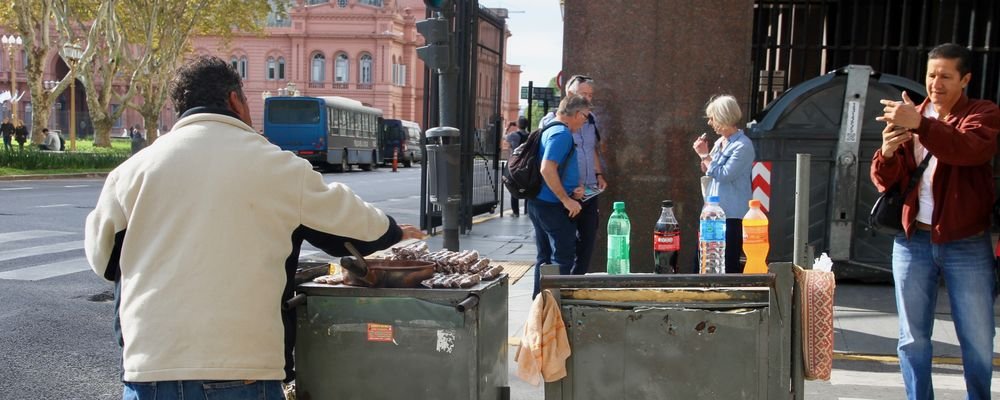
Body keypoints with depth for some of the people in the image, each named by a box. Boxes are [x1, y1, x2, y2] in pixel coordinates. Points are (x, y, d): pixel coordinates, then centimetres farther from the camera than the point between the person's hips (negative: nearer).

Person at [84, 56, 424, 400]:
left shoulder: (135, 169, 2)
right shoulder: (277, 166, -2)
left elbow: (101, 256, 13)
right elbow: (353, 222, 10)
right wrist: (394, 232, 31)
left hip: (150, 372, 2)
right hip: (245, 372, -2)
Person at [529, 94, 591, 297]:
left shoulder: (549, 130, 16)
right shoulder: (562, 133, -15)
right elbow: (547, 169, -26)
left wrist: (575, 188, 8)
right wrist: (567, 200, -20)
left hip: (538, 203, 10)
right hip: (553, 206, -10)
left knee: (544, 257, 16)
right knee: (564, 257, -3)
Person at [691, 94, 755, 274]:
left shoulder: (743, 146, -13)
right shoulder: (719, 142, 12)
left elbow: (723, 175, -19)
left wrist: (705, 155, -11)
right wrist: (703, 155, 5)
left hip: (732, 215, -9)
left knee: (729, 266, -3)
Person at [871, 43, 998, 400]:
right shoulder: (908, 117, 9)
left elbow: (971, 149, -25)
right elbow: (884, 181, 4)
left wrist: (920, 124, -37)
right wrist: (887, 152, -18)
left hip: (967, 245, -3)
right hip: (913, 241, 3)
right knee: (913, 340, 8)